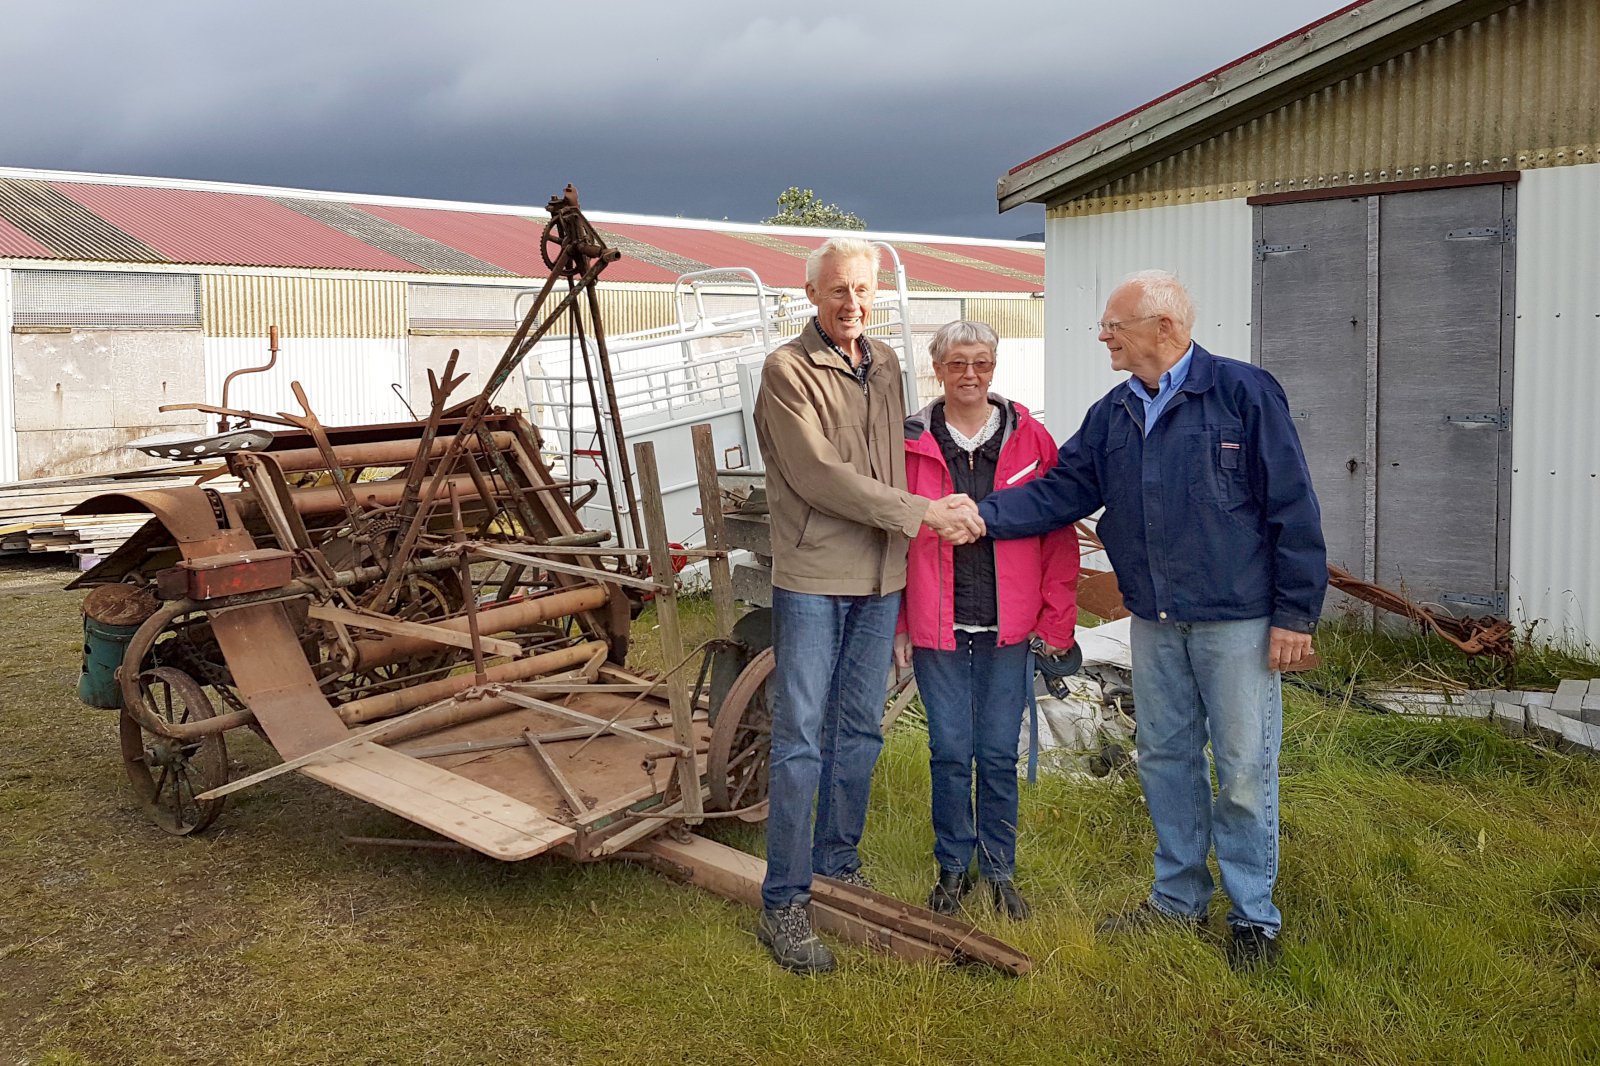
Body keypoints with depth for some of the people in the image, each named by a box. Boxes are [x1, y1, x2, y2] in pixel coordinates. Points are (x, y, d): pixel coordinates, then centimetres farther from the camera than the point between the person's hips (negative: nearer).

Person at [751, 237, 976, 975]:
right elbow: (816, 474, -16)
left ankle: (838, 861, 30)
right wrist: (918, 513, -16)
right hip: (813, 579, -6)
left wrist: (904, 553, 11)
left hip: (880, 579, 6)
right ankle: (784, 905, 4)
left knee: (861, 733, 14)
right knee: (801, 741, -4)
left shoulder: (885, 365, 14)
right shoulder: (787, 369, -7)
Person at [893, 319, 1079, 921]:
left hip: (1007, 627, 0)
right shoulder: (910, 443, 2)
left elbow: (1058, 537, 4)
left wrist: (1055, 622, -1)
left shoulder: (1030, 441, 3)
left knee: (999, 754, 8)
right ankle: (953, 867, 24)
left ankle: (999, 870, 25)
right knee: (949, 752, 6)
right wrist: (897, 623, 0)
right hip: (936, 628, 0)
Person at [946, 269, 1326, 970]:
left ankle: (1253, 916, 19)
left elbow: (1292, 508, -10)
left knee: (1244, 769, 2)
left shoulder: (1243, 392, -9)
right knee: (1165, 757, 14)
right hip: (1154, 622, 6)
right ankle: (1178, 897, 31)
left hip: (1237, 621, -6)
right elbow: (1061, 491, 7)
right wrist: (988, 516, -9)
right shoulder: (1113, 415, 9)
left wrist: (1295, 613, -11)